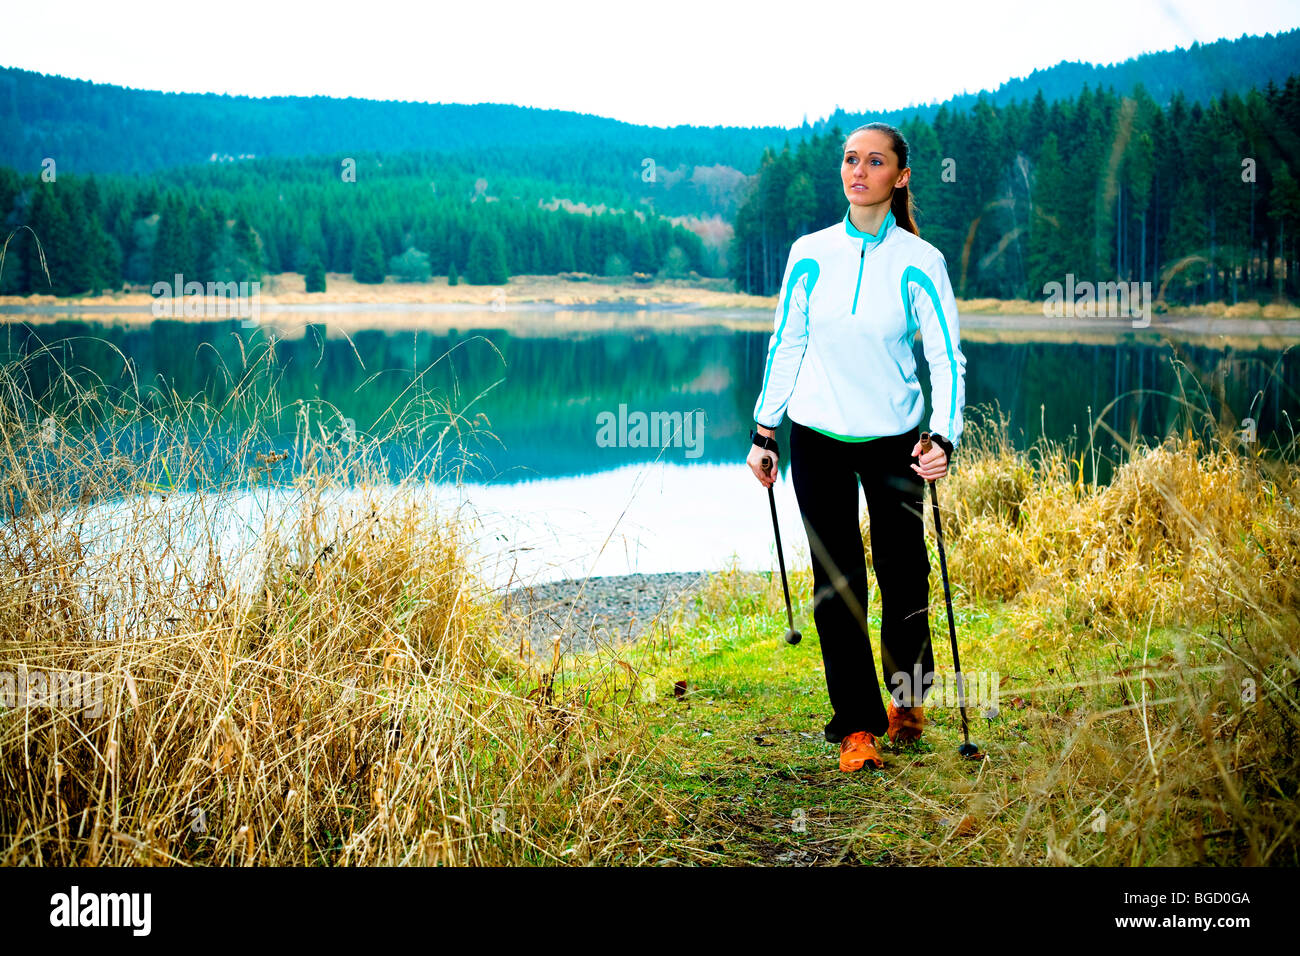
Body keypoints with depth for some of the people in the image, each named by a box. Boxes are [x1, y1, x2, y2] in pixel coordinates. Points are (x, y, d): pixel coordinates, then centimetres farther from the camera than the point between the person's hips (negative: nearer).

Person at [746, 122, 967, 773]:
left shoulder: (919, 262, -6)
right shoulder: (809, 255, 1)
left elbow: (947, 358, -10)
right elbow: (785, 346, 7)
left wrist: (944, 437, -25)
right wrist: (764, 433, 6)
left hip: (894, 438, -1)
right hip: (818, 438, 1)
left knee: (903, 572, 6)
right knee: (836, 580, -1)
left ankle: (908, 695, 32)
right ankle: (856, 725, 7)